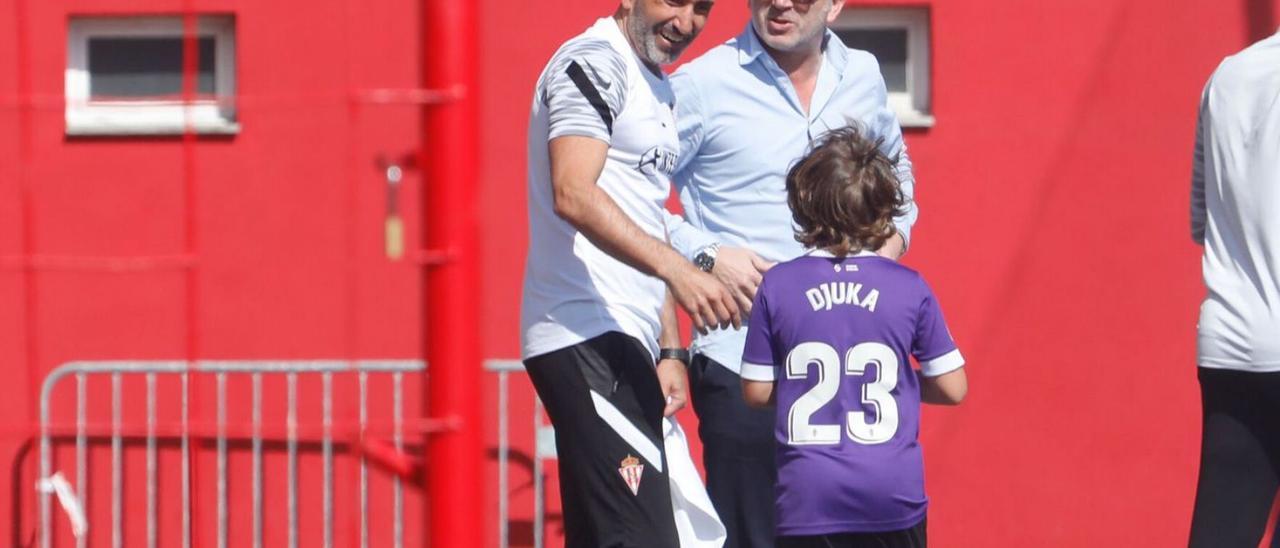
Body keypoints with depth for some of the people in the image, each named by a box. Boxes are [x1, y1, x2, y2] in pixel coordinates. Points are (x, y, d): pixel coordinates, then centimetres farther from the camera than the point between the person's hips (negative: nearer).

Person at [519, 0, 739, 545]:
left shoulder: (658, 90, 23)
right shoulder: (594, 64, -8)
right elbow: (574, 196, -22)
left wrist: (669, 351, 19)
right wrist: (676, 269, -32)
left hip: (622, 338, 10)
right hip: (589, 338, -10)